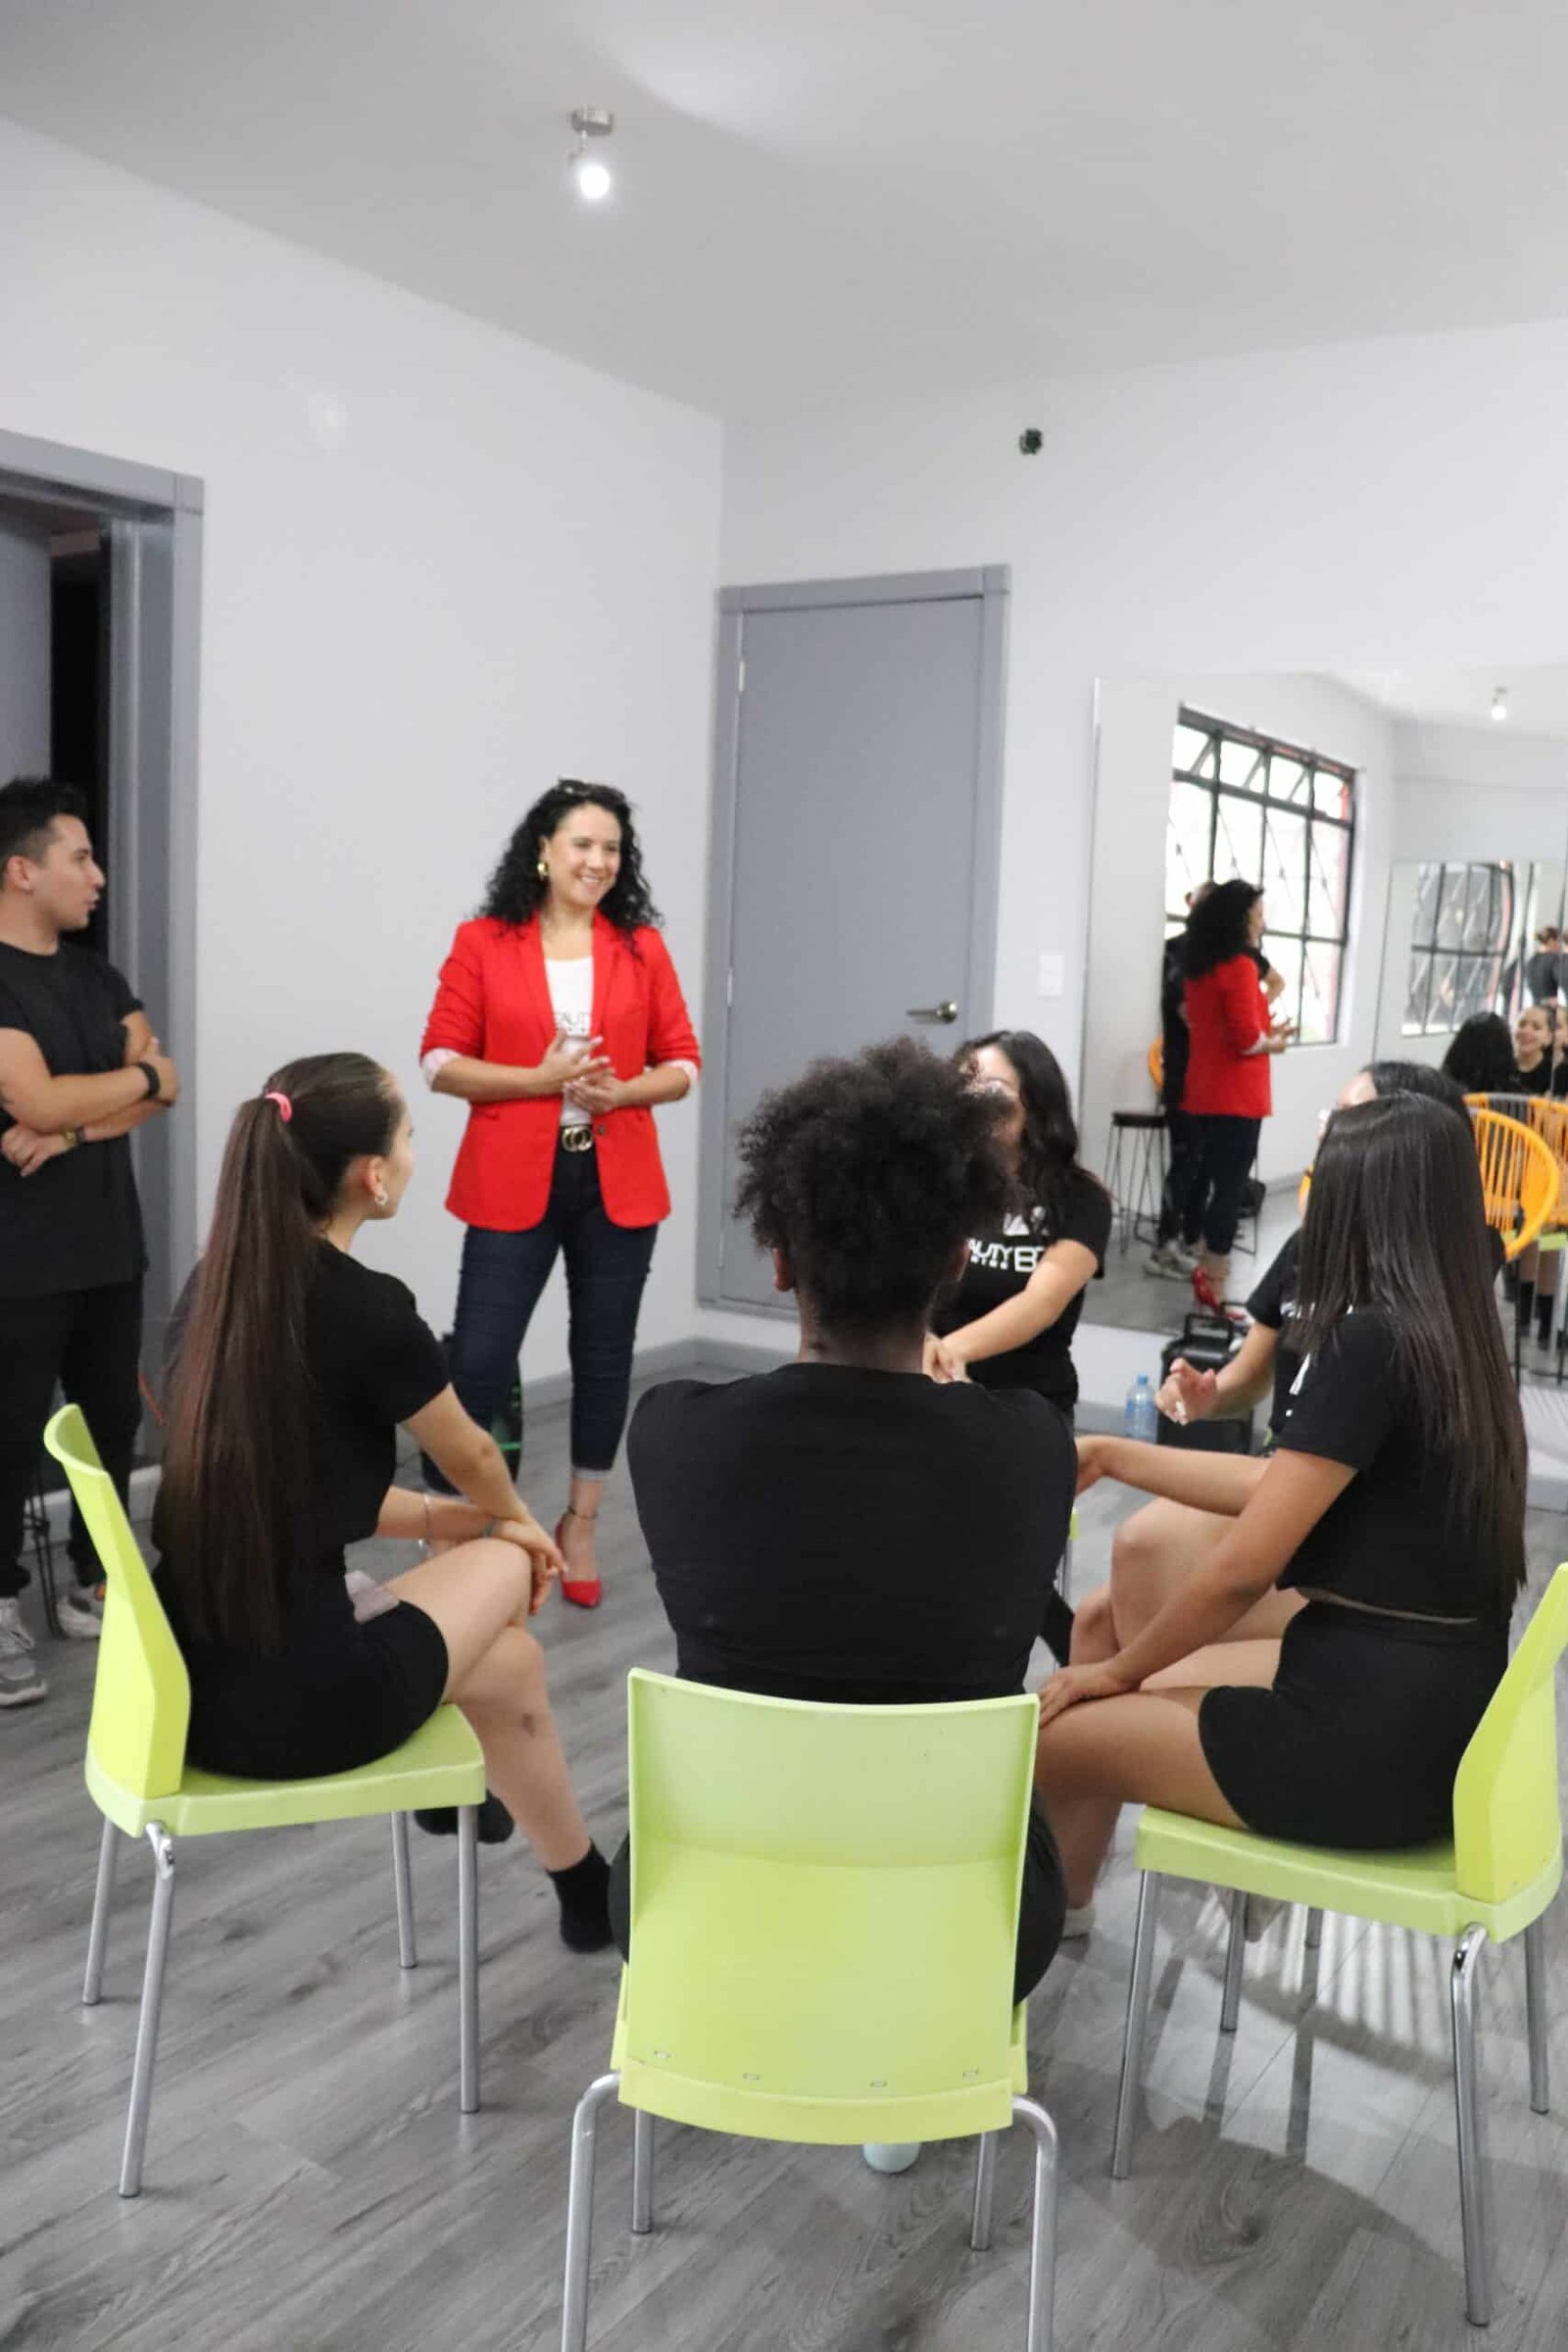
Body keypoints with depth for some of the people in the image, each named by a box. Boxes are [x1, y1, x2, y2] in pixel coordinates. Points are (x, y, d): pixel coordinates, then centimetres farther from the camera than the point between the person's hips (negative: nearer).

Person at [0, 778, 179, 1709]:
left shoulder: (99, 978, 11)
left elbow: (164, 1089, 1)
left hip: (111, 1247, 7)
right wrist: (141, 1076, -6)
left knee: (112, 1419, 12)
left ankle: (95, 1585, 26)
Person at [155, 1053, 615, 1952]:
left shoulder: (219, 1286, 3)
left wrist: (465, 1521, 18)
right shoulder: (367, 1307, -18)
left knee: (511, 1661, 25)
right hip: (294, 1703, -7)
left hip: (191, 1681, 7)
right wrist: (513, 1518, 25)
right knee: (509, 1558, 20)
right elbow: (471, 1458, 3)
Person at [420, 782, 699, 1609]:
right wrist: (539, 1079, -16)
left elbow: (682, 1064, 6)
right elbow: (441, 1062, -3)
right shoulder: (482, 944, 0)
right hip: (512, 1186, -2)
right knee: (479, 1361, -5)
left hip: (618, 1186, 2)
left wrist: (622, 1091, -14)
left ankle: (579, 1527, 27)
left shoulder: (641, 946, 5)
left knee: (604, 1356, 10)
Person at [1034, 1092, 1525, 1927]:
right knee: (1139, 1696, 23)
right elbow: (1287, 1490, 16)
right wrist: (1113, 1455, 21)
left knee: (1044, 1731, 2)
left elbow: (1245, 1568, -18)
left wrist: (1120, 1669, -1)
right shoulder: (1455, 1340, 7)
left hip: (1372, 1740, -9)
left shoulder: (1368, 1342, -19)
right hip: (1435, 1713, 9)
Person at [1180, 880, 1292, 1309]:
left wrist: (1264, 1031, 12)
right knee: (1230, 1189, -4)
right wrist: (1272, 1043, -1)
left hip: (1202, 1094, 8)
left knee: (1210, 1183, 15)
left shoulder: (1197, 967, 10)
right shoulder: (1240, 967, -15)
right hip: (1235, 1097, -8)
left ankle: (1207, 1273, 22)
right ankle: (1214, 1287, -2)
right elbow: (1246, 1040, -20)